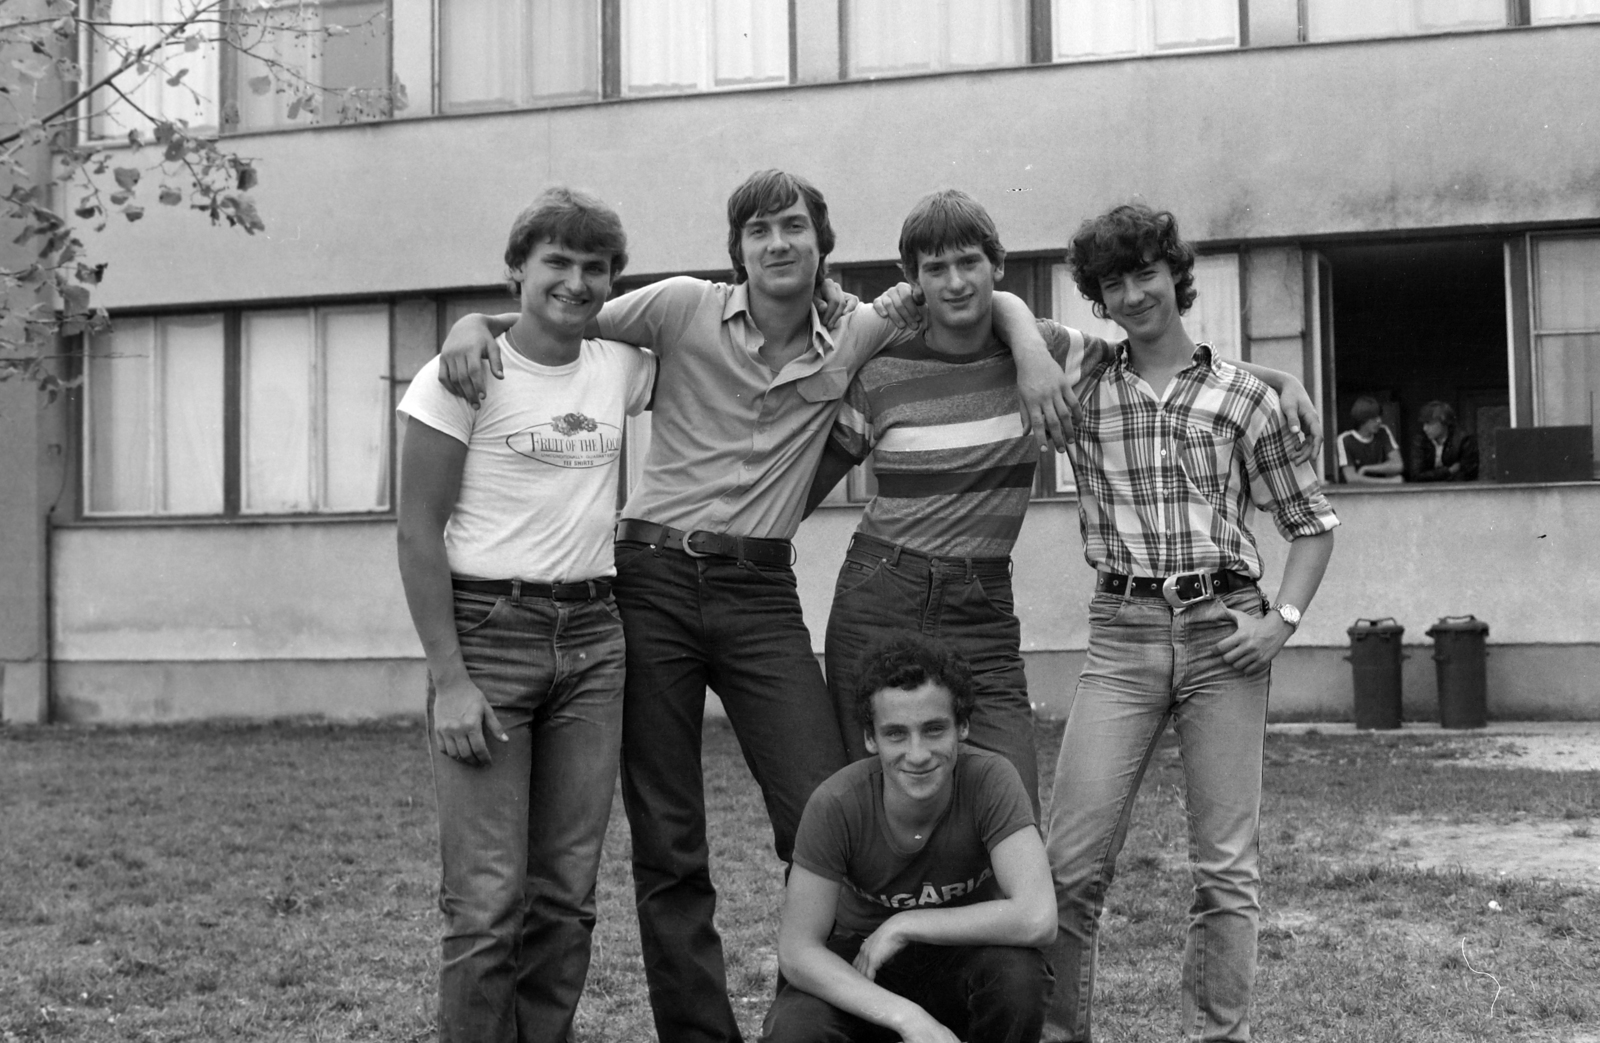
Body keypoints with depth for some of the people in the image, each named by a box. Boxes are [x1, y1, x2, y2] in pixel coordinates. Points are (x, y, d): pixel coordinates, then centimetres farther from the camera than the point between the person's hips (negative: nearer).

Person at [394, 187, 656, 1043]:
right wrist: (449, 679, -14)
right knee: (488, 899, -9)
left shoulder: (624, 367, 8)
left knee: (567, 894, 7)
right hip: (487, 634, -5)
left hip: (592, 642, 5)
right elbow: (418, 533, -7)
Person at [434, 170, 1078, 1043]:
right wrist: (475, 324, -11)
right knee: (666, 846, 3)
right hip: (653, 580, -1)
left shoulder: (850, 340, 7)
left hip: (761, 593, 1)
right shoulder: (685, 308, 1)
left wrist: (1030, 350, -2)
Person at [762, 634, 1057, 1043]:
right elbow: (797, 949, -23)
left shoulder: (991, 780, -24)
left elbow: (1037, 919, -34)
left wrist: (905, 925, -27)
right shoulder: (835, 805, -23)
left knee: (1017, 971, -34)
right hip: (860, 977, 0)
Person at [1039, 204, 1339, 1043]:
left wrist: (1284, 618, -2)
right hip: (1122, 633, 1)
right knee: (1072, 861, -7)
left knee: (1225, 868, 0)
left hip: (1224, 632, 0)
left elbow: (1310, 521, 11)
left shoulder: (1244, 397, 7)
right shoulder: (1084, 388, 9)